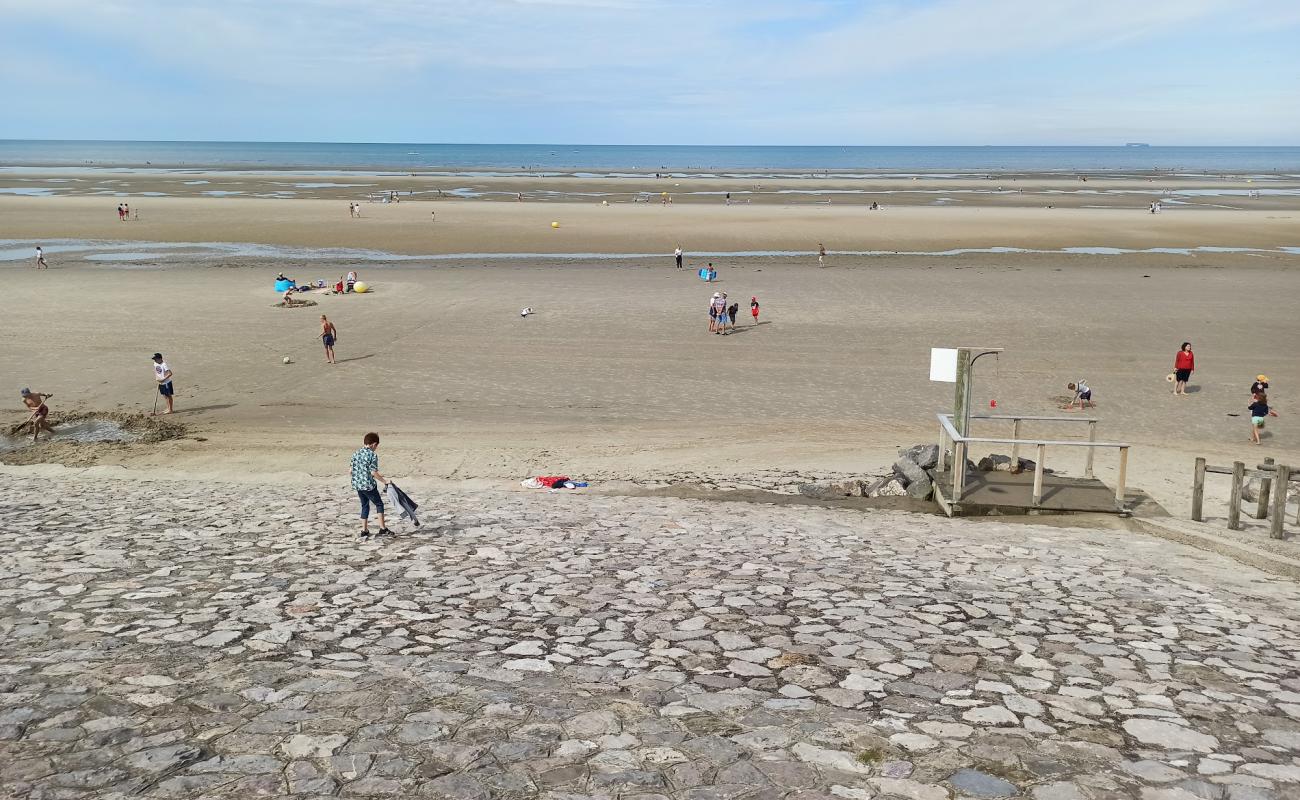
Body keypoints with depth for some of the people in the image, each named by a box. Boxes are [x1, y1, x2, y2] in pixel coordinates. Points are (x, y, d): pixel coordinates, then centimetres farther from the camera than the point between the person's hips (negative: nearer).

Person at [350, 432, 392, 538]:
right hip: (368, 485, -6)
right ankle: (383, 529, 8)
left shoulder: (355, 454, 6)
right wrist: (384, 481, -8)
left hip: (357, 484, 6)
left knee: (364, 506, 17)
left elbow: (351, 470, 8)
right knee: (379, 504, 9)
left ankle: (364, 531, 16)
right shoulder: (372, 455, -13)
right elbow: (373, 473, -18)